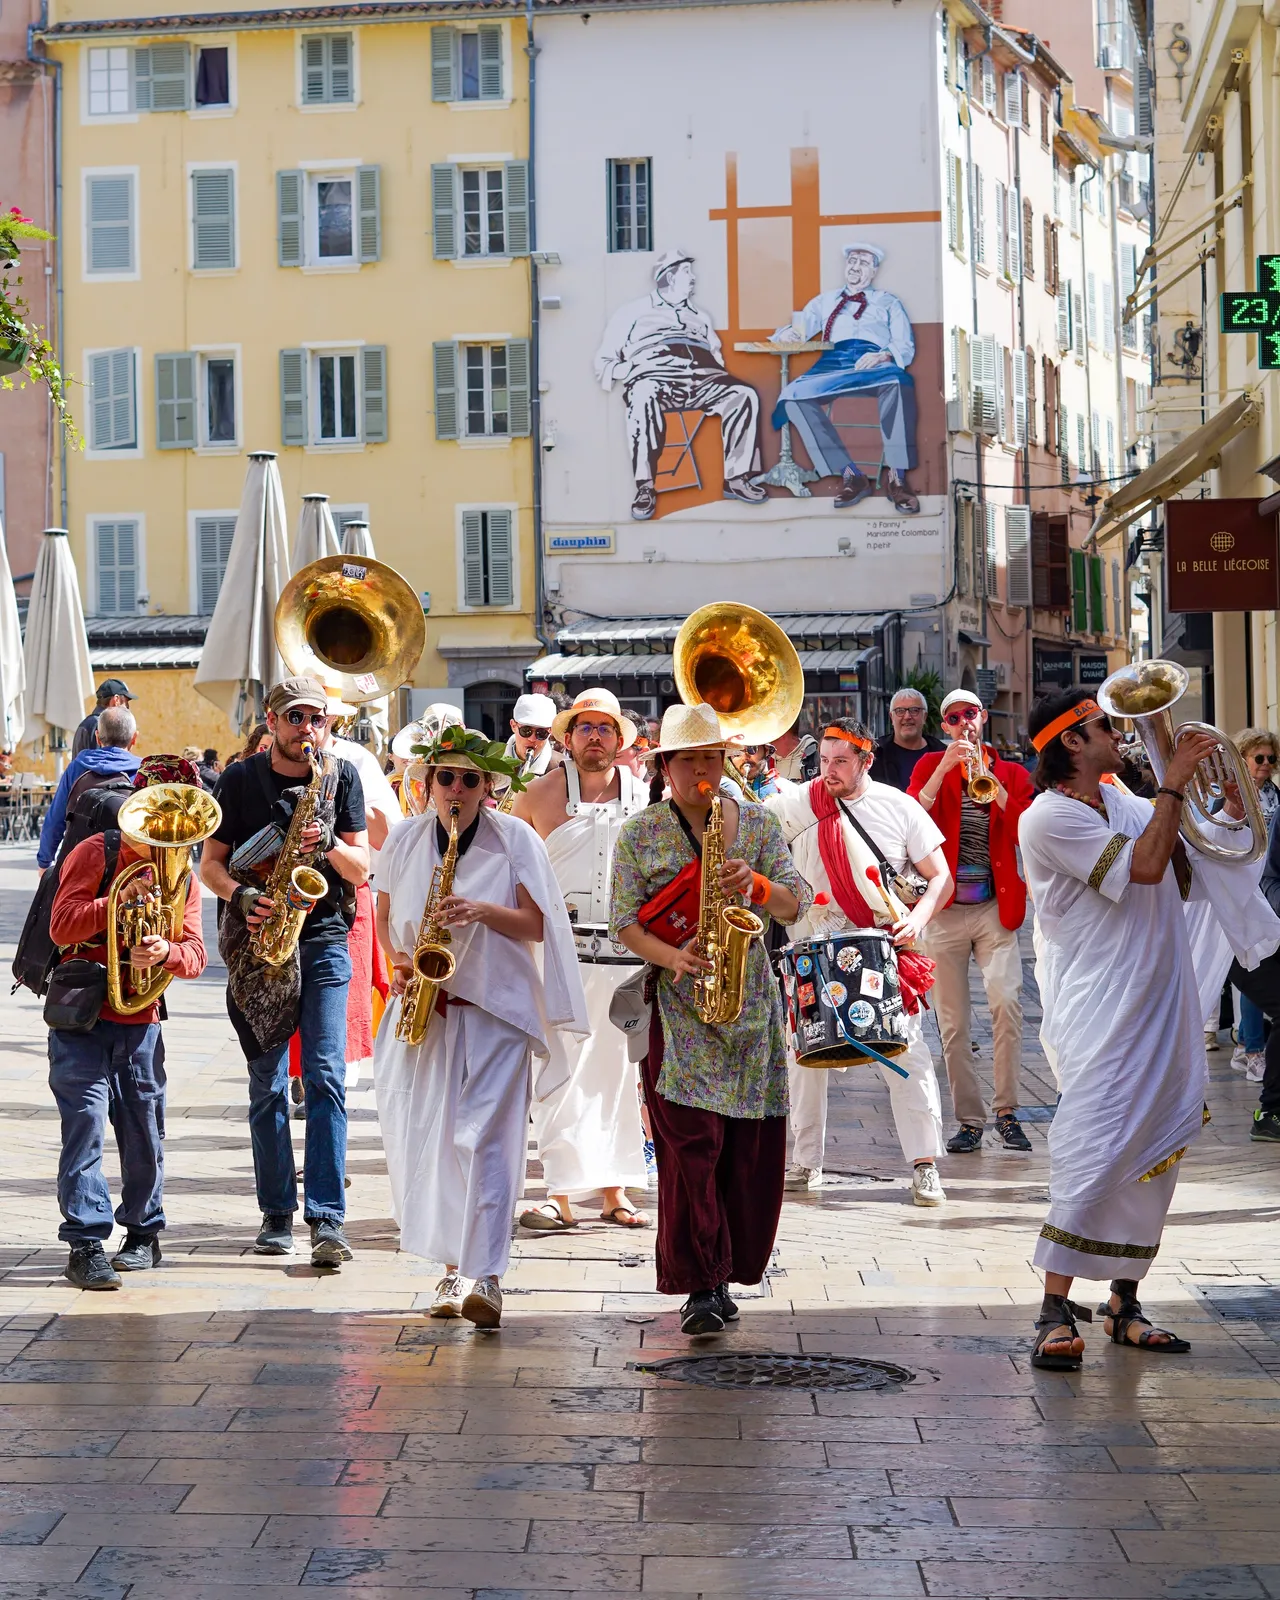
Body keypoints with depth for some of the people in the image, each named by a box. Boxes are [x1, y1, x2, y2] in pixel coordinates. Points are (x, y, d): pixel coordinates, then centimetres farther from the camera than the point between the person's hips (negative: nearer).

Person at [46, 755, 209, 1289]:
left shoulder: (183, 877, 8)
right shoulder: (95, 854, -3)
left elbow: (195, 956, 0)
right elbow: (61, 926, -12)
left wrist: (166, 952, -23)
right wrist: (122, 900, -21)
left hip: (142, 1023, 4)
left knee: (144, 1133, 9)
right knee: (86, 1125, -10)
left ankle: (143, 1234, 25)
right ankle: (85, 1244, -11)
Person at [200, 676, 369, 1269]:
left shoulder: (342, 776, 5)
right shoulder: (240, 780, 4)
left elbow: (362, 868, 3)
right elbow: (210, 863, 6)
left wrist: (330, 844, -17)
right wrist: (241, 896, -14)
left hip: (323, 937, -1)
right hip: (258, 942, 1)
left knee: (326, 1076, -11)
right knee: (266, 1083, 6)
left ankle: (327, 1219, -13)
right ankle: (277, 1214, 15)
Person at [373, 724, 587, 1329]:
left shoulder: (515, 840, -1)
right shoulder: (405, 840, 8)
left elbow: (538, 925, -3)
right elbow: (385, 914, 19)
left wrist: (482, 911, -19)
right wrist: (397, 959, 0)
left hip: (495, 1007, -4)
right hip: (423, 1007, 4)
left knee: (485, 1136, -13)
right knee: (426, 1136, 3)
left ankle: (485, 1278, -20)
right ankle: (453, 1267, 14)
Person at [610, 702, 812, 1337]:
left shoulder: (758, 823, 11)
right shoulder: (638, 834, 5)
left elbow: (797, 905, 4)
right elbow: (625, 923, 0)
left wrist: (757, 885, -16)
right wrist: (671, 957, -18)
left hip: (751, 1005, 3)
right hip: (677, 1008, -2)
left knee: (751, 1147, 1)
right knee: (689, 1144, -11)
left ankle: (728, 1271, 15)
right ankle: (701, 1285, -8)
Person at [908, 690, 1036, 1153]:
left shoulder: (1012, 774, 10)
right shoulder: (930, 767, 9)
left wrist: (990, 782, -10)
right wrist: (945, 768, -15)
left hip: (995, 908, 0)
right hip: (944, 908, 1)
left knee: (1006, 1001, -19)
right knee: (952, 1021, 1)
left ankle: (1006, 1111, -9)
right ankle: (969, 1120, 10)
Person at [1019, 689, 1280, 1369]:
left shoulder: (1122, 802, 16)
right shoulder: (1048, 817, -10)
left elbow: (1186, 868, 20)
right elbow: (1145, 865, -18)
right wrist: (1173, 783, -13)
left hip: (1161, 1004, 8)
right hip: (1099, 1012, -8)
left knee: (1154, 1156, 7)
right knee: (1094, 1149, -17)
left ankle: (1123, 1303, 14)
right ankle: (1056, 1311, -14)